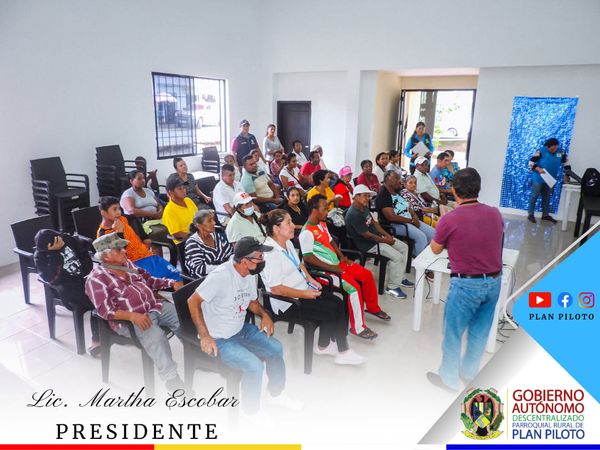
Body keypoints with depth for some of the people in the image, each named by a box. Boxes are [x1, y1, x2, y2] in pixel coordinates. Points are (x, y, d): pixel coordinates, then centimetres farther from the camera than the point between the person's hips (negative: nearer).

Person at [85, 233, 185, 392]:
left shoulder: (127, 264, 15)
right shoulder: (97, 279, -6)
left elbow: (149, 280, 21)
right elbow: (105, 311, -16)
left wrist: (172, 283, 5)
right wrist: (132, 315, -31)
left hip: (155, 306, 7)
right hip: (129, 319, -7)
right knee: (154, 335, -33)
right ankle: (171, 378, -27)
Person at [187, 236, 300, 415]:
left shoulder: (250, 274, -1)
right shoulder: (221, 276, -28)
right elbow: (193, 301, -25)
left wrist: (264, 315, -4)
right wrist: (204, 336, -27)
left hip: (241, 329, 8)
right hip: (219, 339, -8)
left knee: (276, 348, 6)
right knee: (255, 365, -22)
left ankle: (276, 394, 29)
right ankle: (251, 411, 5)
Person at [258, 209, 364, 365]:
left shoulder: (287, 242, 7)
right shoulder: (270, 253, -23)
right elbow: (275, 288, -25)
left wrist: (309, 278, 7)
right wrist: (304, 294, -21)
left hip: (303, 290, 9)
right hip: (288, 303, -9)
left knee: (337, 302, -2)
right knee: (334, 310, -12)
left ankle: (323, 346, 12)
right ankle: (343, 352, 6)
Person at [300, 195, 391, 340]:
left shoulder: (322, 224, 10)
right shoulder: (307, 232, -19)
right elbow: (307, 258, -23)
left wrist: (342, 257, 7)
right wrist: (331, 268, -21)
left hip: (337, 263, 9)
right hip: (324, 270, -9)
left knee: (367, 275, 4)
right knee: (354, 287, -24)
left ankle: (372, 307, 26)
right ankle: (357, 328, -11)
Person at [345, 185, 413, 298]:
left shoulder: (364, 208, 7)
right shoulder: (354, 214, -25)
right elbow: (366, 234, -24)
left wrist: (387, 235, 3)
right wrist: (385, 240, -13)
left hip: (377, 237, 11)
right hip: (367, 244, -11)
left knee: (404, 247, 10)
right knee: (397, 256, -20)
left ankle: (400, 278, 20)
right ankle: (392, 287, -5)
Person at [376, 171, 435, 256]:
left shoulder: (397, 193, 15)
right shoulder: (383, 196, -15)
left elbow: (408, 207, 21)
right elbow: (391, 217, -22)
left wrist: (415, 216, -2)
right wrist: (411, 221, -16)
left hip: (410, 221, 10)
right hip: (396, 224, -9)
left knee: (432, 232, 0)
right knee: (421, 237, -26)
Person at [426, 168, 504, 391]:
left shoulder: (449, 219, -18)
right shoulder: (495, 213, -2)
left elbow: (436, 249, -1)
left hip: (466, 284, -6)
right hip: (494, 281, 6)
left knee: (453, 332, 12)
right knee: (480, 330, 20)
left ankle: (449, 377, 27)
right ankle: (469, 370, 38)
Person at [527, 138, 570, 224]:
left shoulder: (561, 152, -2)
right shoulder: (541, 151, -17)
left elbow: (566, 162, 12)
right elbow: (531, 163, -15)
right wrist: (538, 169, -30)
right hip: (538, 179, -5)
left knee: (547, 197, 15)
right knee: (534, 196, 3)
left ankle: (545, 215, 26)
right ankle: (530, 214, 12)